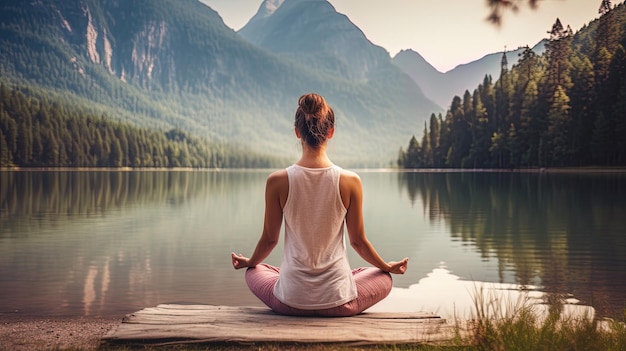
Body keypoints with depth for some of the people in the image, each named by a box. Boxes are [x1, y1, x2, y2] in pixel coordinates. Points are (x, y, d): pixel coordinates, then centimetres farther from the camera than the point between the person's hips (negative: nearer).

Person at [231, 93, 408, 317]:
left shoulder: (278, 181, -12)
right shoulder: (350, 181, -13)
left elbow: (269, 238, 0)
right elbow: (358, 241, -2)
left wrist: (248, 262, 23)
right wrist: (388, 267, 18)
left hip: (290, 301, 1)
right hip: (337, 301, 0)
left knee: (254, 272, 34)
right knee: (384, 279, 31)